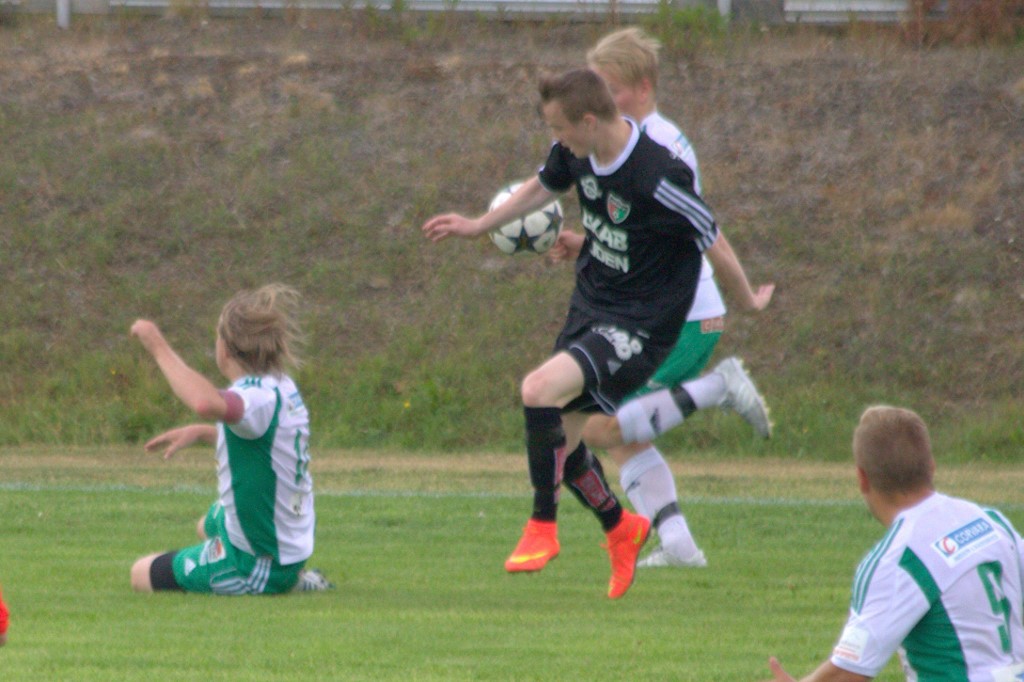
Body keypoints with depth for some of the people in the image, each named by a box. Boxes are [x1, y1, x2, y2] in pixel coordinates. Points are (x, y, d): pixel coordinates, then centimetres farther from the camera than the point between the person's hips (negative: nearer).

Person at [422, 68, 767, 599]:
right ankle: (620, 529, 39)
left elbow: (712, 242, -17)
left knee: (539, 391, -27)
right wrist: (478, 226, 26)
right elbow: (544, 187, 18)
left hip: (639, 324, -8)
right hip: (589, 304, 8)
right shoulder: (576, 153, -5)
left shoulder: (657, 180, -29)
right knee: (560, 438, 13)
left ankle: (543, 527, -12)